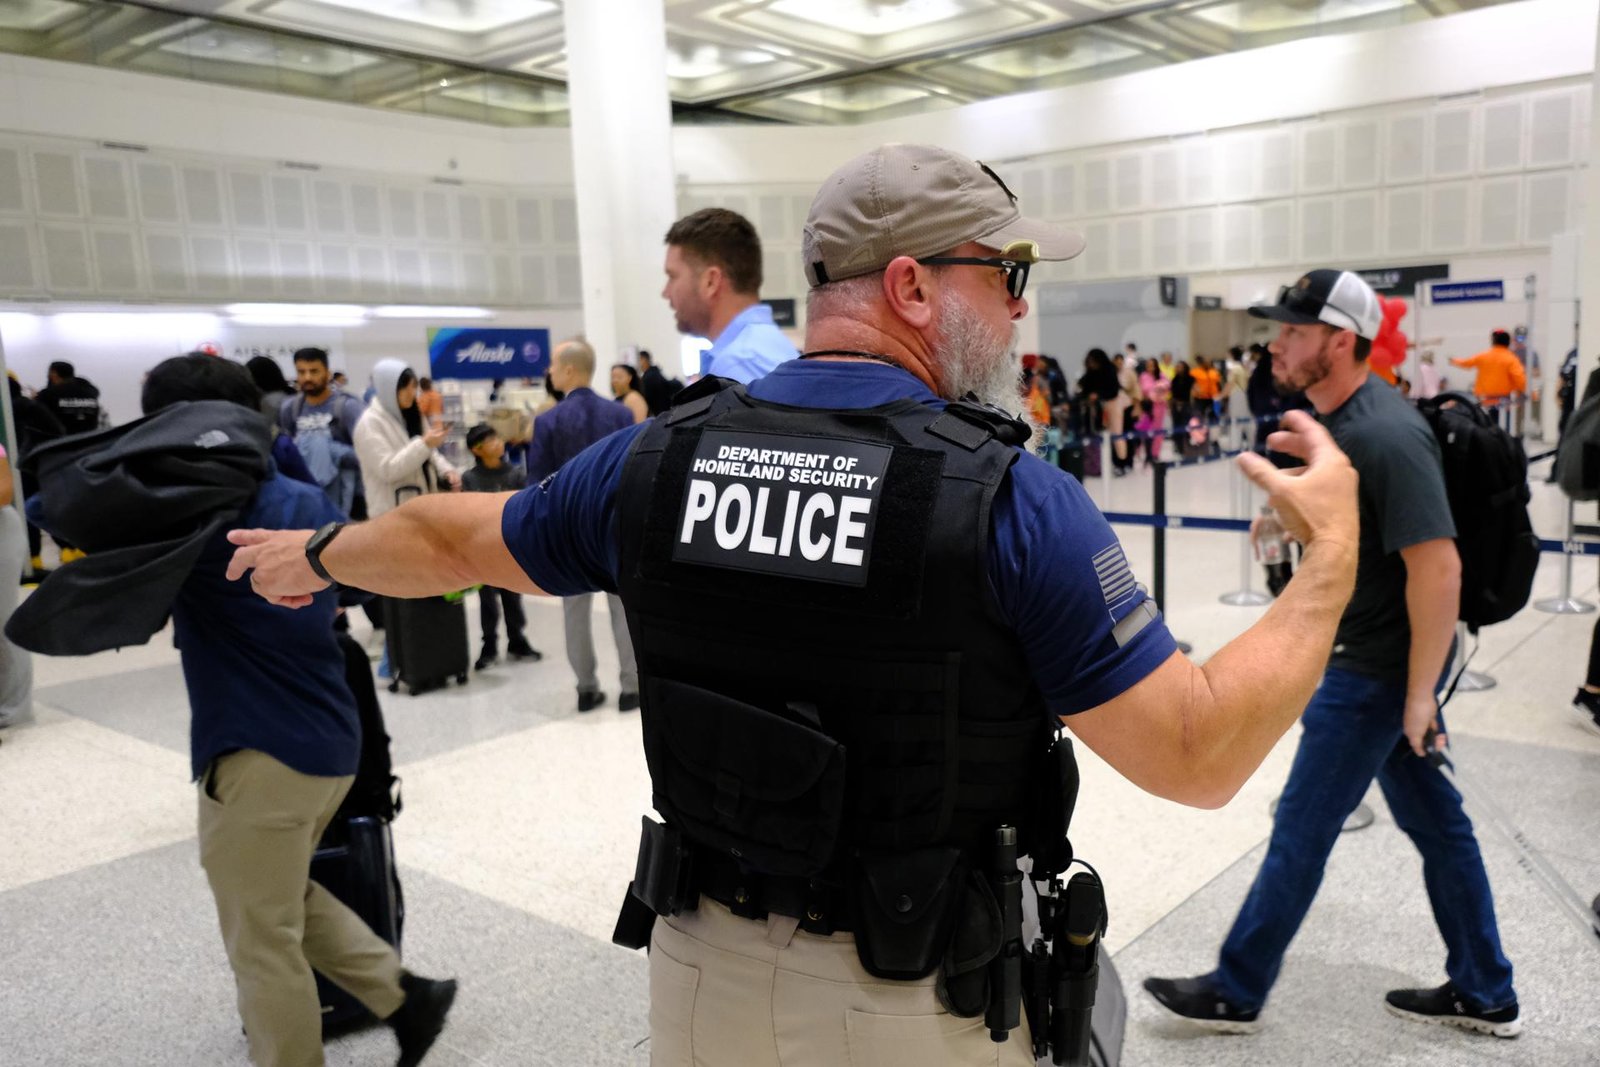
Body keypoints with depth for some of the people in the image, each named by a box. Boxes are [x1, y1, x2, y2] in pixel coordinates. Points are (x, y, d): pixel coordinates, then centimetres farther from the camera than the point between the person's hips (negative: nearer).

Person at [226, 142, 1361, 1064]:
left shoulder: (658, 456, -7)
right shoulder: (1014, 496, -20)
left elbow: (453, 537, 10)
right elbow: (1200, 756, -17)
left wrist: (316, 554, 31)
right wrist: (1331, 562, -3)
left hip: (706, 968, 3)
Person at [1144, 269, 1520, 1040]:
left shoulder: (1386, 437, -25)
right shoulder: (1334, 419, 5)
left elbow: (1438, 569, -26)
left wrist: (1419, 694, -22)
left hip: (1377, 671, -9)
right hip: (1357, 656, 9)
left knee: (1302, 829, 3)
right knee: (1435, 820, 18)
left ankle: (1237, 991, 19)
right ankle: (1483, 994, 34)